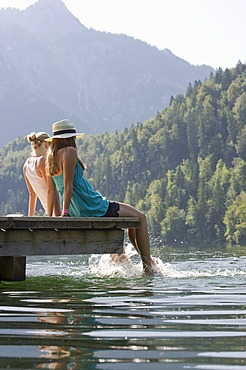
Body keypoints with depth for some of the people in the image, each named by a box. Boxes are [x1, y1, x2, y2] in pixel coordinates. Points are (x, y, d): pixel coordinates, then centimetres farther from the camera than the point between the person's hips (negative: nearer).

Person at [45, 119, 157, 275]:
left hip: (78, 213, 9)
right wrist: (65, 213, -23)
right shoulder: (69, 152, -15)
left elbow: (51, 190, 11)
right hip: (93, 208, -9)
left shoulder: (51, 157, 9)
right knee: (140, 217, 4)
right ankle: (148, 266, -1)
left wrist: (50, 216, 14)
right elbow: (68, 185, -20)